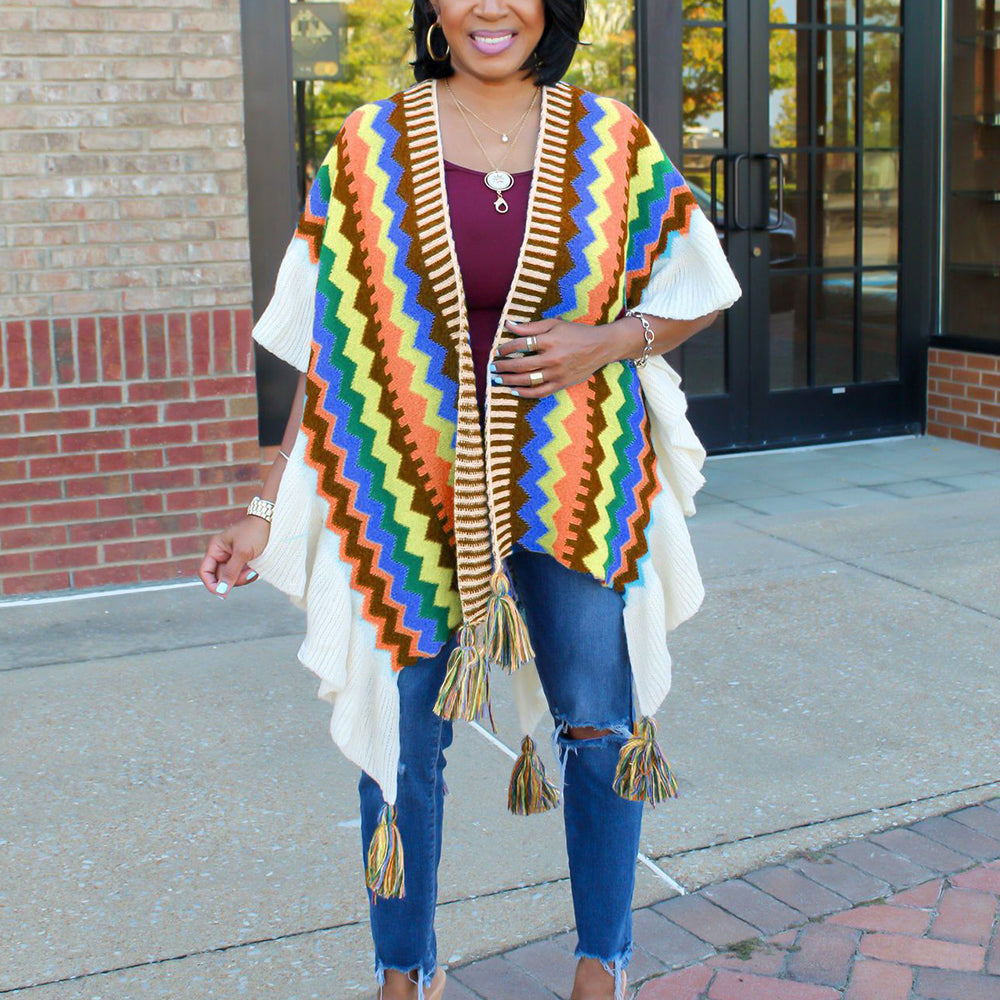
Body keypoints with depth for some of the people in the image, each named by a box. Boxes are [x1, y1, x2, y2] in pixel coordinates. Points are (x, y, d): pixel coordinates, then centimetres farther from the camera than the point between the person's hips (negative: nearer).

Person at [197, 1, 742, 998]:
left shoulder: (611, 141, 1)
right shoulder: (371, 147, -1)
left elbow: (697, 293, 10)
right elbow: (329, 343, 3)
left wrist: (608, 341, -11)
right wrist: (268, 508, 0)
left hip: (571, 480, 1)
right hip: (412, 484, 0)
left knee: (603, 723, 4)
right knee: (403, 732, 7)